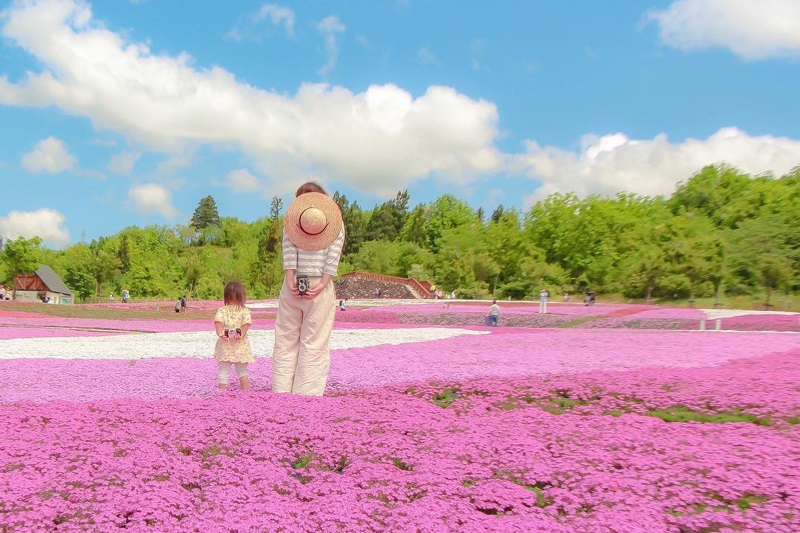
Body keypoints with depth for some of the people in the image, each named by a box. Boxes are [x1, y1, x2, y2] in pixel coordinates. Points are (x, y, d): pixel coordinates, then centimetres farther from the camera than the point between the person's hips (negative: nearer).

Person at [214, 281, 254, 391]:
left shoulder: (222, 310, 1)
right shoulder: (245, 311, 0)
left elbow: (218, 321, -15)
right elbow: (247, 323, -15)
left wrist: (220, 333, -23)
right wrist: (241, 333, -21)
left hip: (225, 346, 0)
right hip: (241, 346, 0)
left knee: (224, 371, 8)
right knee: (242, 371, 15)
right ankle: (245, 391, 16)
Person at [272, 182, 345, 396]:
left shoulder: (290, 222, 6)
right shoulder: (336, 222, 3)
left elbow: (288, 249, -5)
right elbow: (333, 254, -6)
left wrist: (290, 280, -9)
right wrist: (323, 283, -10)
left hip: (292, 285, 2)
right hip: (321, 287, -1)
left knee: (285, 341, 11)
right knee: (314, 345, 2)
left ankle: (280, 392, 12)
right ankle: (306, 394, 1)